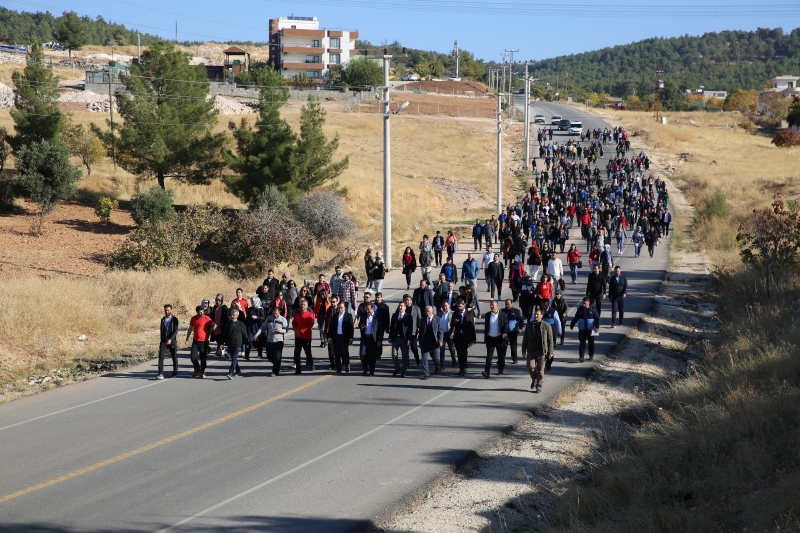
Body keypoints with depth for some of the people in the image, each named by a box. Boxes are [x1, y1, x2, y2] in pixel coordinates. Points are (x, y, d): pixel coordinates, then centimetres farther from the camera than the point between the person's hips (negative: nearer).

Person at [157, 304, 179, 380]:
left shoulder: (174, 319, -6)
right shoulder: (163, 319, 9)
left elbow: (175, 331, -15)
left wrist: (170, 339, -28)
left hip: (172, 341, -3)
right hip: (163, 342, 3)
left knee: (174, 357, 9)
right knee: (161, 357, -11)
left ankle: (175, 372, 28)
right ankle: (161, 374, -16)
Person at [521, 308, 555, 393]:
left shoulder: (546, 326, -2)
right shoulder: (529, 325, 6)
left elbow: (550, 340, 0)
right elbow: (525, 338, 11)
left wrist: (550, 352, -4)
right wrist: (523, 350, 7)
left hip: (541, 351, -2)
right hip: (531, 351, 2)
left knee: (540, 369, 1)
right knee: (530, 367, -8)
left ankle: (539, 386, 11)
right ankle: (534, 379, 21)